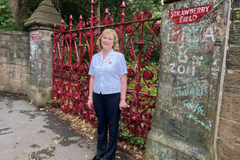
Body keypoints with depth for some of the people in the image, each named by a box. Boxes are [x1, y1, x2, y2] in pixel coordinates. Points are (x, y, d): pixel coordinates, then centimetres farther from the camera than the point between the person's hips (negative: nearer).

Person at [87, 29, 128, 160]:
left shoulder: (118, 56, -5)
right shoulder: (95, 57, 8)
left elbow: (123, 79, -7)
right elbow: (92, 78, 10)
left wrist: (122, 100, -10)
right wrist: (90, 97, 7)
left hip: (113, 96, -4)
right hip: (98, 96, 4)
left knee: (112, 126, 9)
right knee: (101, 124, 16)